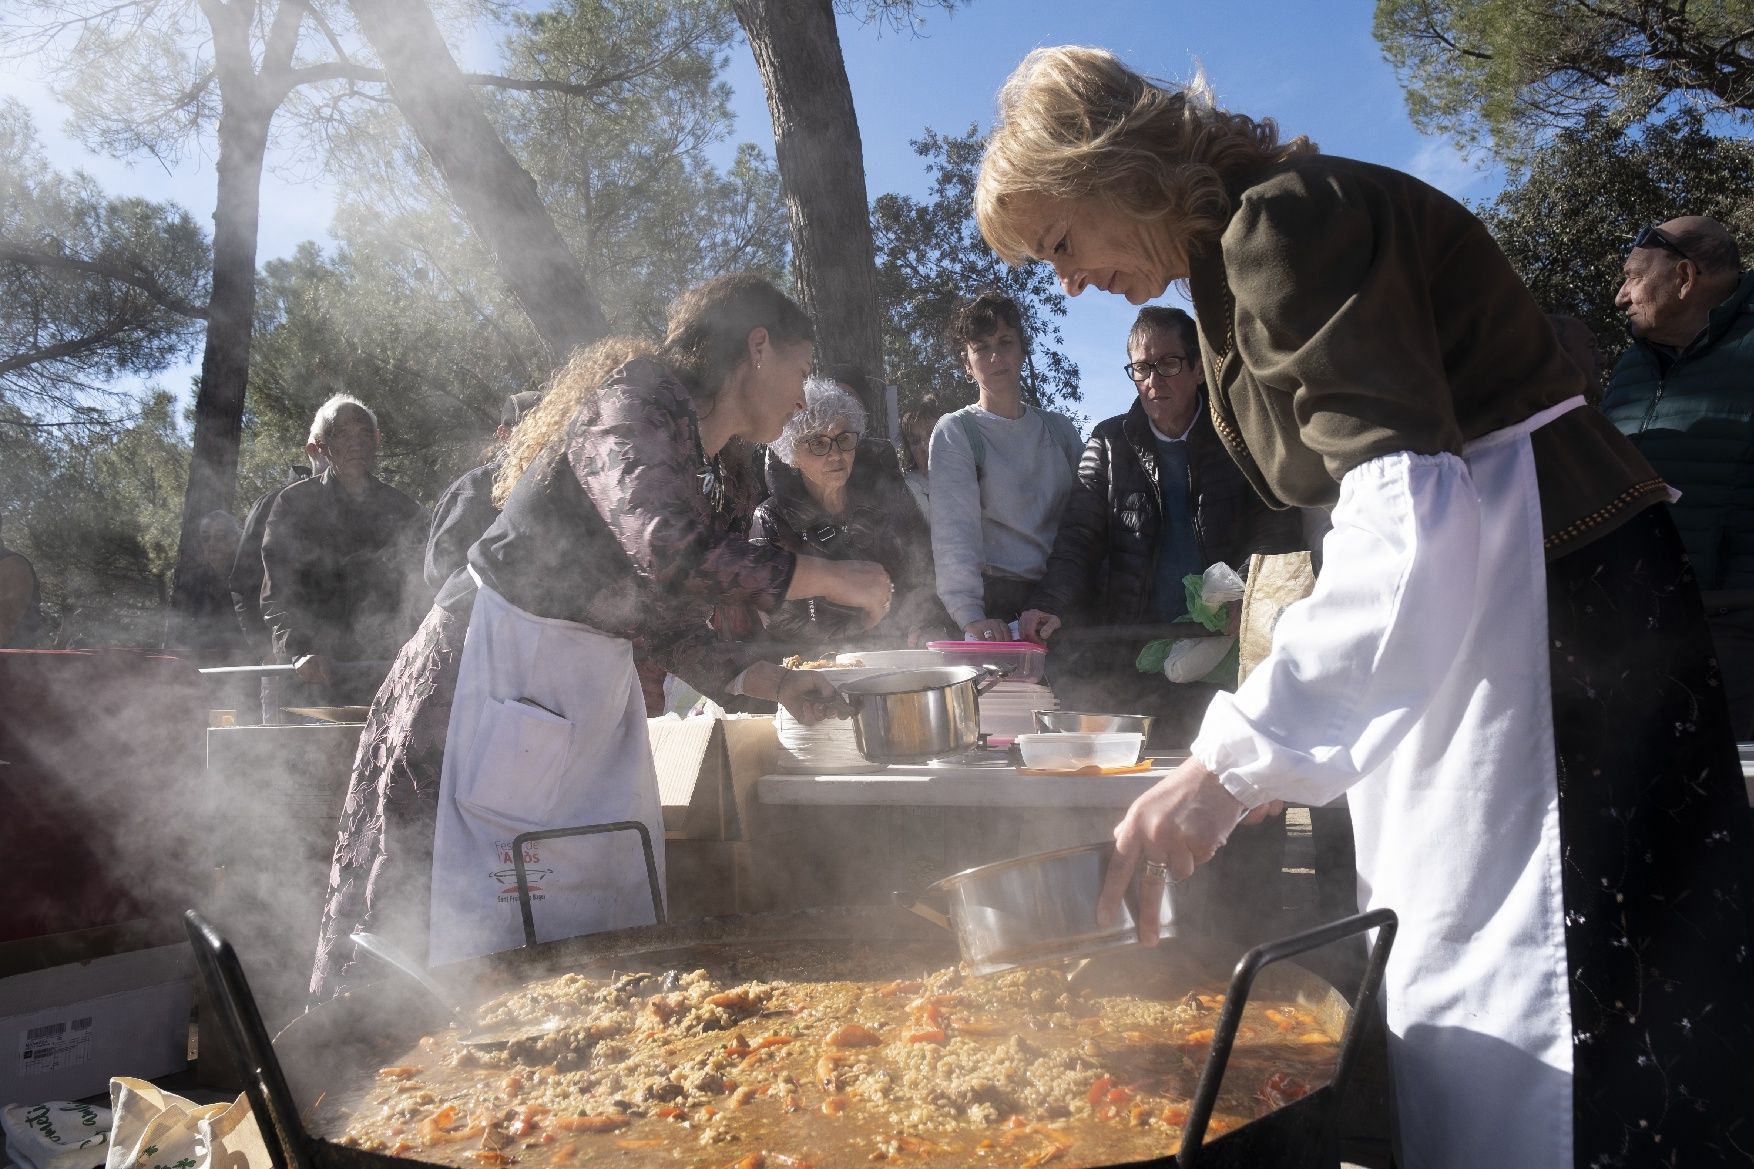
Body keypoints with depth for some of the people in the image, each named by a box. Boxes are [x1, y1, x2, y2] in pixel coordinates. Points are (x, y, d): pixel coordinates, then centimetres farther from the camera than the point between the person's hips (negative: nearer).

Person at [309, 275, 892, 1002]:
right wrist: (828, 579, -22)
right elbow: (669, 550, -33)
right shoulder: (636, 401, -15)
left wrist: (775, 683, -2)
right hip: (491, 685, -9)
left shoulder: (721, 480, 13)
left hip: (590, 697, 9)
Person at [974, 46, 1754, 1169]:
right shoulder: (1239, 252, 15)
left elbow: (1410, 505, -29)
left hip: (1549, 600, -10)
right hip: (1461, 612, 10)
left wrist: (1232, 760, -32)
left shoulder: (1286, 216, -15)